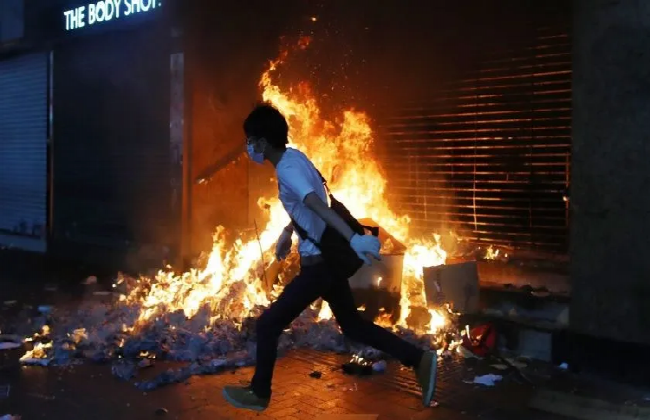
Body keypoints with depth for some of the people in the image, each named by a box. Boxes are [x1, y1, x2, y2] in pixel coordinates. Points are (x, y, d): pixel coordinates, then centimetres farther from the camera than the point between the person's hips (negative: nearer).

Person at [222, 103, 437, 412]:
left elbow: (318, 205, -35)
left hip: (319, 263, -10)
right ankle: (420, 360, 19)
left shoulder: (287, 169, -19)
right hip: (328, 257, 10)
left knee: (268, 324, 3)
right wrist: (287, 233, 36)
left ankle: (258, 393, 20)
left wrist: (353, 239, -47)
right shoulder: (293, 157, 10)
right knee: (353, 325, 18)